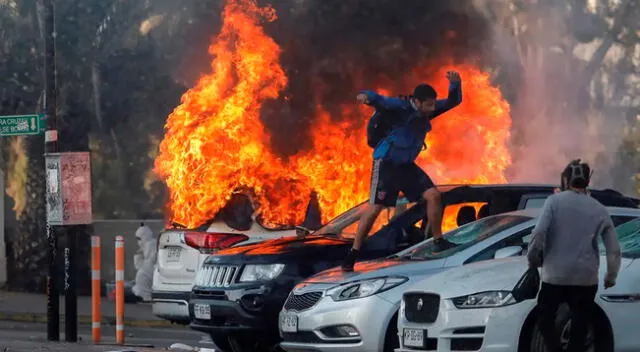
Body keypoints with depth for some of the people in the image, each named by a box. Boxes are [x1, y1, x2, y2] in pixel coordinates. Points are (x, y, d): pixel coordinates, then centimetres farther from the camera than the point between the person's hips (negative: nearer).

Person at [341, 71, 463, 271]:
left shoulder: (427, 111, 2)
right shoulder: (401, 108, -20)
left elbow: (453, 101, 10)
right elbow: (380, 101, -37)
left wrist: (455, 84, -12)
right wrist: (366, 96, -61)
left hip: (406, 165, 7)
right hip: (386, 163, -7)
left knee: (433, 195, -1)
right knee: (375, 207, -11)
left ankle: (439, 240, 15)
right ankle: (353, 253, -4)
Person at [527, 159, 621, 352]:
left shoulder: (555, 201, -3)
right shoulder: (599, 210, 7)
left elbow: (539, 233, -15)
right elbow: (614, 249, 5)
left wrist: (533, 258, 1)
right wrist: (611, 277, 19)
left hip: (555, 274, -2)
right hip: (586, 278, 3)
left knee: (545, 319, 13)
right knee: (580, 327, 10)